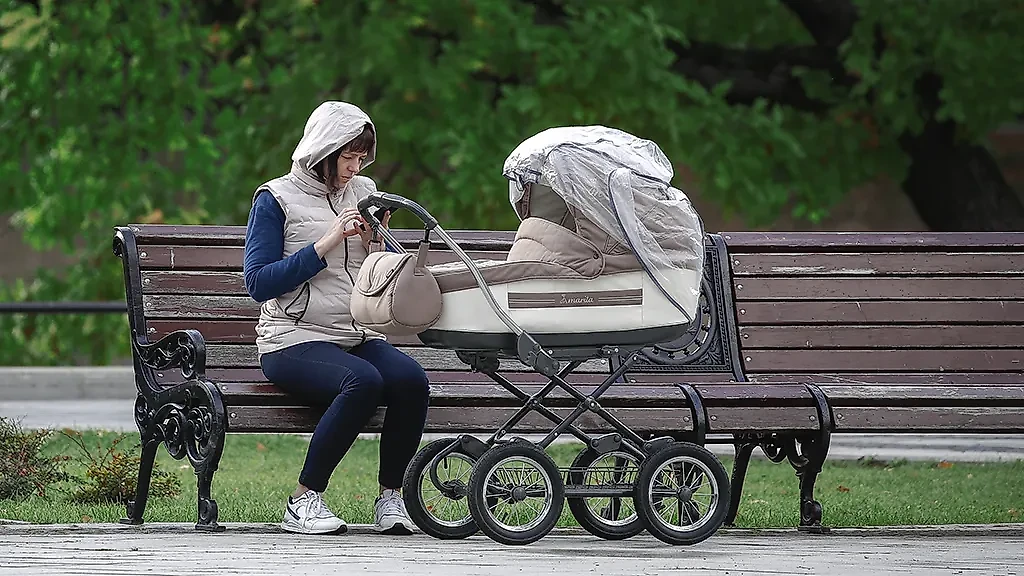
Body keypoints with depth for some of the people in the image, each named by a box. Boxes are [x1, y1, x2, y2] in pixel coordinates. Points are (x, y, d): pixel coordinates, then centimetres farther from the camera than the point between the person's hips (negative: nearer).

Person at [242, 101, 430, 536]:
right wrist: (325, 244, -13)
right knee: (363, 381, -35)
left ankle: (390, 497, -16)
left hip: (358, 337, 5)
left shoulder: (363, 192, 17)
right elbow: (258, 283, -9)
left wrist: (376, 242, -1)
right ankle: (304, 501, -24)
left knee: (411, 378, -28)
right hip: (295, 341, -5)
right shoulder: (277, 199, 1)